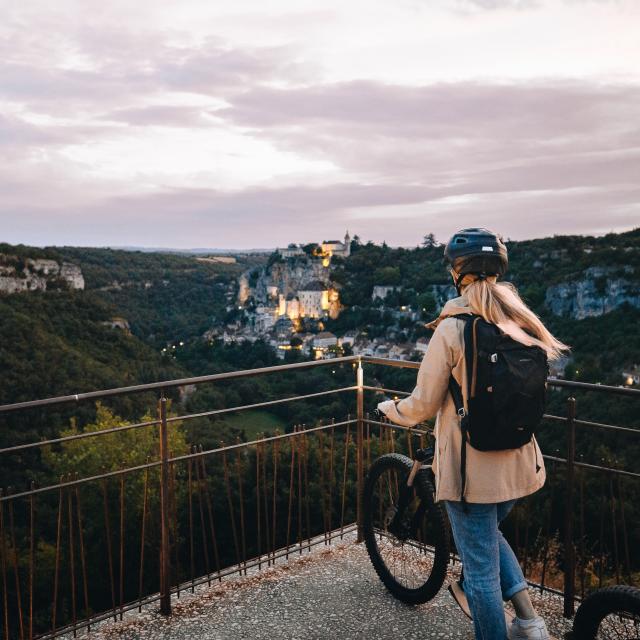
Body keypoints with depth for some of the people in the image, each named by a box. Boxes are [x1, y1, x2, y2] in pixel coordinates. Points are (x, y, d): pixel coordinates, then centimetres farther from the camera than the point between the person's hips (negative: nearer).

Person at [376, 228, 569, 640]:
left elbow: (423, 405, -11)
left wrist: (390, 409, 9)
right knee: (491, 534, 31)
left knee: (481, 568, 9)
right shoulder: (523, 320, -1)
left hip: (471, 467, -6)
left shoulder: (452, 328, -17)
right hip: (519, 463, 6)